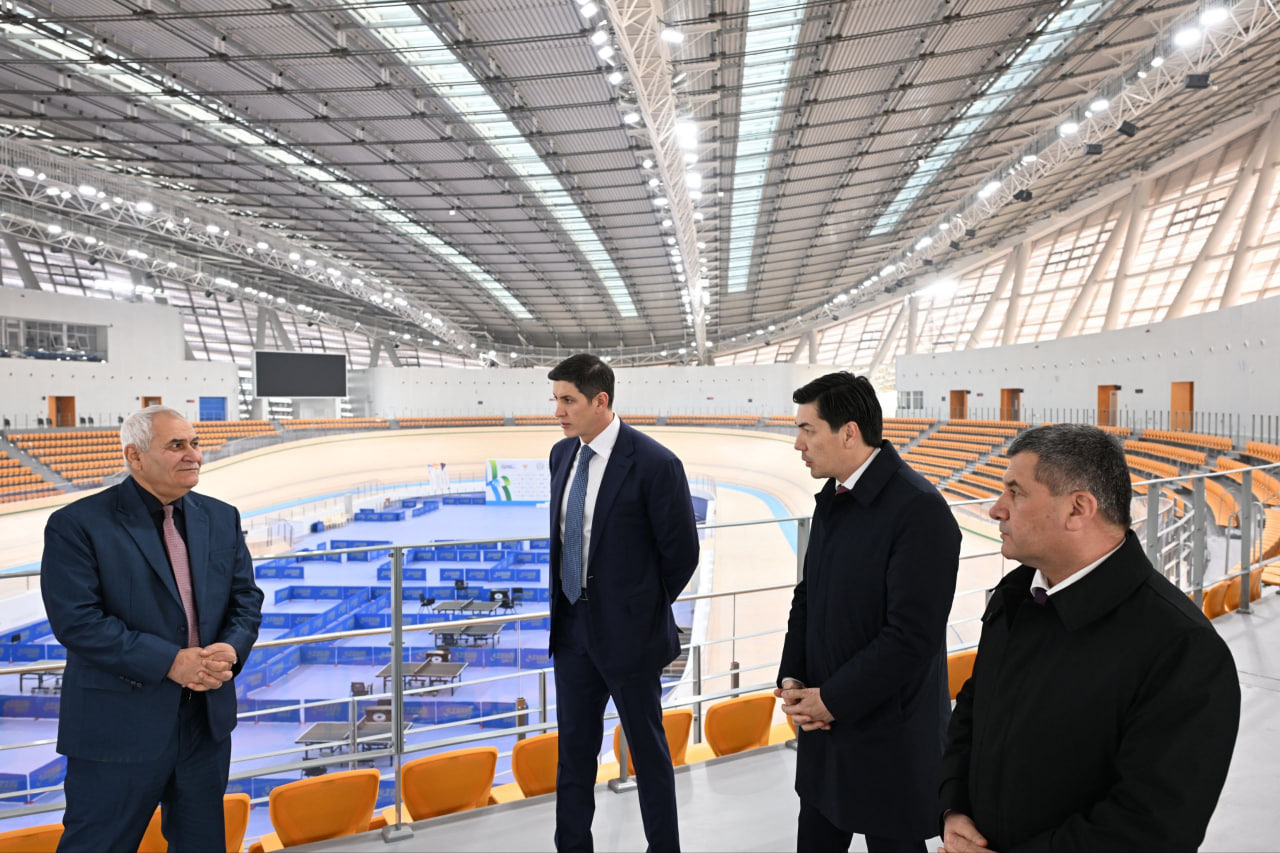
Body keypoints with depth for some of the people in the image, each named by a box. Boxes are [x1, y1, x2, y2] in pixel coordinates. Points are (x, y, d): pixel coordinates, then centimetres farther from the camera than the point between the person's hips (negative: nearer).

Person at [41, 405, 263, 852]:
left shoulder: (221, 518, 6)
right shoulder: (76, 525, -10)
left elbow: (246, 598, 8)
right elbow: (76, 621, -17)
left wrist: (232, 649, -13)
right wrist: (170, 661, -21)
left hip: (207, 718, 5)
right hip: (119, 726, -5)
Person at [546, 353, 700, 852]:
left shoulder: (654, 464, -19)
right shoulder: (562, 454, 2)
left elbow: (682, 552, -11)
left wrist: (645, 607, 0)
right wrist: (563, 604, 11)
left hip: (627, 630, -6)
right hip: (572, 625, 6)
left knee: (647, 749, 12)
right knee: (574, 749, 17)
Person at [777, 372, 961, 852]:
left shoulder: (919, 509, -21)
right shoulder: (832, 497, 6)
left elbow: (912, 637, -24)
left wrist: (831, 699, -16)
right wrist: (792, 680, -1)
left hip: (889, 739, -7)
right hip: (823, 722, 7)